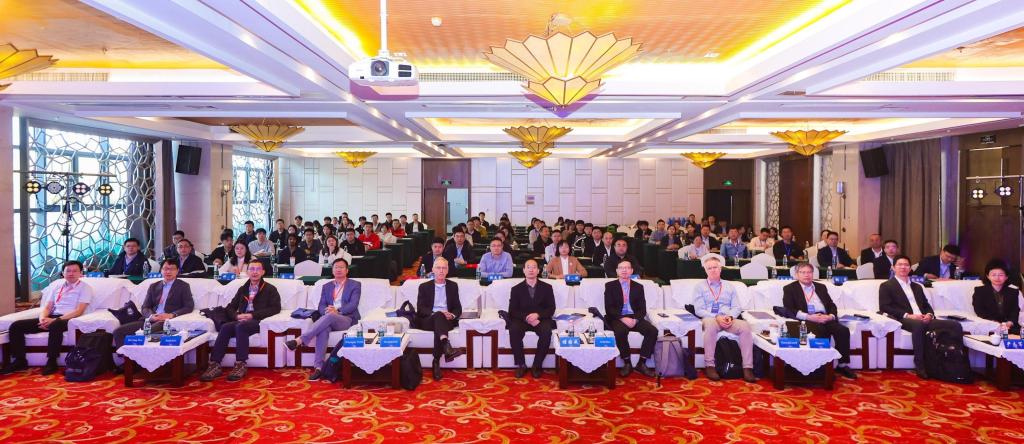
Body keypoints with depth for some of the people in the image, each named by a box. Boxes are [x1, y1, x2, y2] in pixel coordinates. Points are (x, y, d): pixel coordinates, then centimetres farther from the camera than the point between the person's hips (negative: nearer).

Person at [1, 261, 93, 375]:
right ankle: (20, 361, -2)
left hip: (68, 319, -7)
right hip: (51, 318, 7)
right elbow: (47, 307, 15)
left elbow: (79, 311, -10)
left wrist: (55, 320, -21)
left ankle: (51, 362, -28)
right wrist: (43, 318, -9)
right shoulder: (57, 286, 20)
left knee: (55, 326, -40)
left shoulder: (85, 288, 1)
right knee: (16, 326, -10)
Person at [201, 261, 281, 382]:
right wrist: (237, 315, -4)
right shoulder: (242, 289, 25)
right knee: (225, 327, -26)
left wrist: (253, 315, -13)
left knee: (240, 326, -34)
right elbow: (230, 307, 21)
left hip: (257, 321, -4)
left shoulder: (270, 289, 9)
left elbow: (276, 308, -4)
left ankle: (240, 365, -34)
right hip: (241, 321, 5)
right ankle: (215, 365, -30)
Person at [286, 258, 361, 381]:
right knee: (323, 329, -35)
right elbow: (321, 306, 10)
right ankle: (318, 367, -40)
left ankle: (299, 341, -40)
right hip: (329, 318, 3)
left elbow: (353, 305, -6)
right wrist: (327, 310, -14)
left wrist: (337, 310, -22)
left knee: (329, 316, -37)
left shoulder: (355, 285, 9)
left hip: (347, 319, -3)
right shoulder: (326, 286, 21)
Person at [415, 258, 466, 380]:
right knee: (438, 316, -37)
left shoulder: (453, 286, 17)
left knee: (438, 328, -35)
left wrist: (452, 315, -12)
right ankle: (447, 347, -58)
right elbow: (420, 308, 1)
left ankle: (436, 362, -35)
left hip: (447, 320, 1)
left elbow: (458, 308, 12)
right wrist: (436, 313, -18)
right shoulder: (424, 286, 12)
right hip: (428, 320, -1)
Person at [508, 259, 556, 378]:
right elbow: (512, 311, 1)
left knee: (546, 331, -33)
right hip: (522, 319, 1)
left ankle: (537, 365, -17)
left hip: (540, 319, 0)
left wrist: (537, 315, -17)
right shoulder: (516, 289, 8)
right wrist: (527, 317, -18)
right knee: (513, 330, -31)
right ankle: (520, 365, -17)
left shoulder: (547, 287, 9)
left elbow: (551, 309, 3)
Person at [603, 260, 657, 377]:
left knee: (653, 331, -22)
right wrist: (623, 318, -19)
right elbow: (609, 308, -4)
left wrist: (635, 319, -14)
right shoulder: (610, 286, 6)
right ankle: (627, 363, -15)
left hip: (634, 318, 3)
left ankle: (641, 363, -10)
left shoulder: (638, 287, 14)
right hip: (617, 318, -3)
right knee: (621, 331, -36)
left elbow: (642, 308, 6)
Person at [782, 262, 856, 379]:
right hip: (807, 320, -5)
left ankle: (843, 365, -13)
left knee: (844, 330, -23)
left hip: (826, 318, 5)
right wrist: (808, 317, -17)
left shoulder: (821, 287, 25)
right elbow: (789, 310, -4)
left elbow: (832, 305, 18)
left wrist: (831, 316, -5)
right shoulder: (790, 288, 9)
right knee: (821, 331, -35)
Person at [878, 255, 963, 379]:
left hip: (924, 320, 6)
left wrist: (929, 314, -2)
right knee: (919, 325, -39)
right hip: (905, 320, -6)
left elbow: (927, 305, 22)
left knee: (956, 325, -16)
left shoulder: (917, 286, 29)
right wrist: (908, 315, -15)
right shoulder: (886, 286, 9)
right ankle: (920, 366, -31)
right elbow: (884, 307, -4)